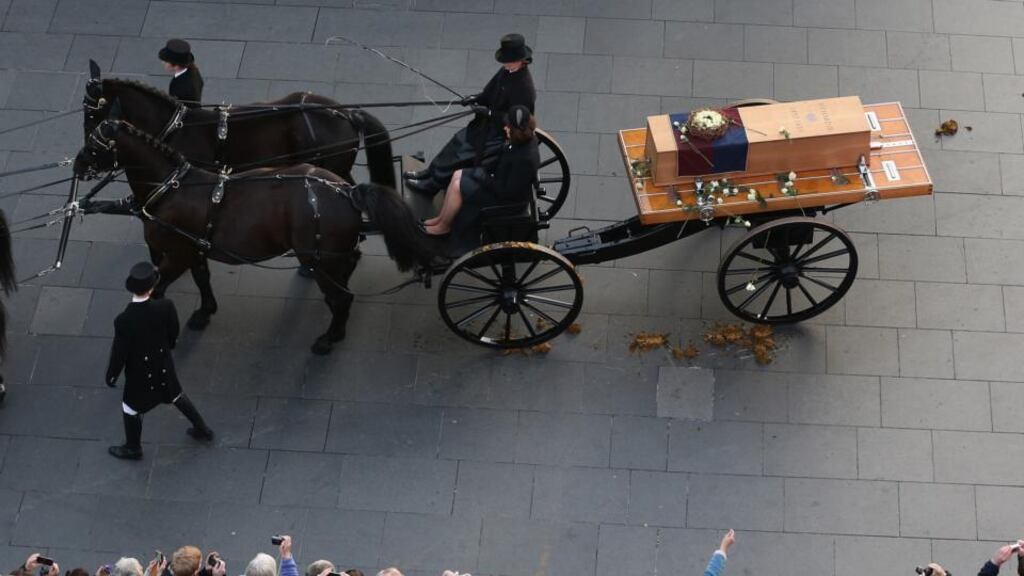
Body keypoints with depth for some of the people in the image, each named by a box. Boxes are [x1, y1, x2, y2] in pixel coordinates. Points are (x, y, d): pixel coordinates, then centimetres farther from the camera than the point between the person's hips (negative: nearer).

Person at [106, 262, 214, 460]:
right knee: (176, 395, 30)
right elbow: (173, 334, -6)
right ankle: (202, 429, 46)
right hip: (164, 366, 3)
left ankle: (133, 448, 45)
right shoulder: (166, 307, -26)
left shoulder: (124, 321, -35)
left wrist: (111, 375, -1)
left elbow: (119, 352, -20)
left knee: (131, 409, 23)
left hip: (139, 374, -3)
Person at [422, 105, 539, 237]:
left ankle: (443, 226, 14)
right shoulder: (524, 140, -10)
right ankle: (441, 218, 22)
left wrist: (484, 178, -19)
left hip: (506, 199, -9)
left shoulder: (525, 160, -36)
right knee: (458, 175, 9)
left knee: (457, 185, -8)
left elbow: (507, 192, -29)